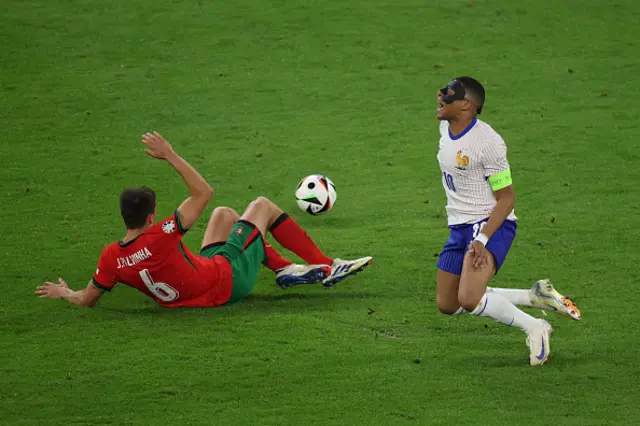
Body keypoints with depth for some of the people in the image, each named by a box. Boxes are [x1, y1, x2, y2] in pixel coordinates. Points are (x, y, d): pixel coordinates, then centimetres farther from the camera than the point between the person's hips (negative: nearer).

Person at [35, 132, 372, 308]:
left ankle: (285, 269, 31)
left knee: (224, 214, 26)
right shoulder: (159, 238, -36)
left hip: (205, 277, 7)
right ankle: (326, 267, 23)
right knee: (262, 206, 12)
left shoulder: (111, 258, -20)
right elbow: (203, 193, -27)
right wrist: (170, 156, -26)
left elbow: (87, 300, -6)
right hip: (230, 279, -7)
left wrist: (64, 292, 13)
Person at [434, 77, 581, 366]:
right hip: (459, 227, 9)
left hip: (492, 224, -9)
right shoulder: (446, 128, 4)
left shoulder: (487, 141, -22)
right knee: (447, 305, 9)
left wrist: (482, 240, -27)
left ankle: (534, 328, -3)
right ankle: (534, 296, 19)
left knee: (469, 300, -27)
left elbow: (506, 198, -18)